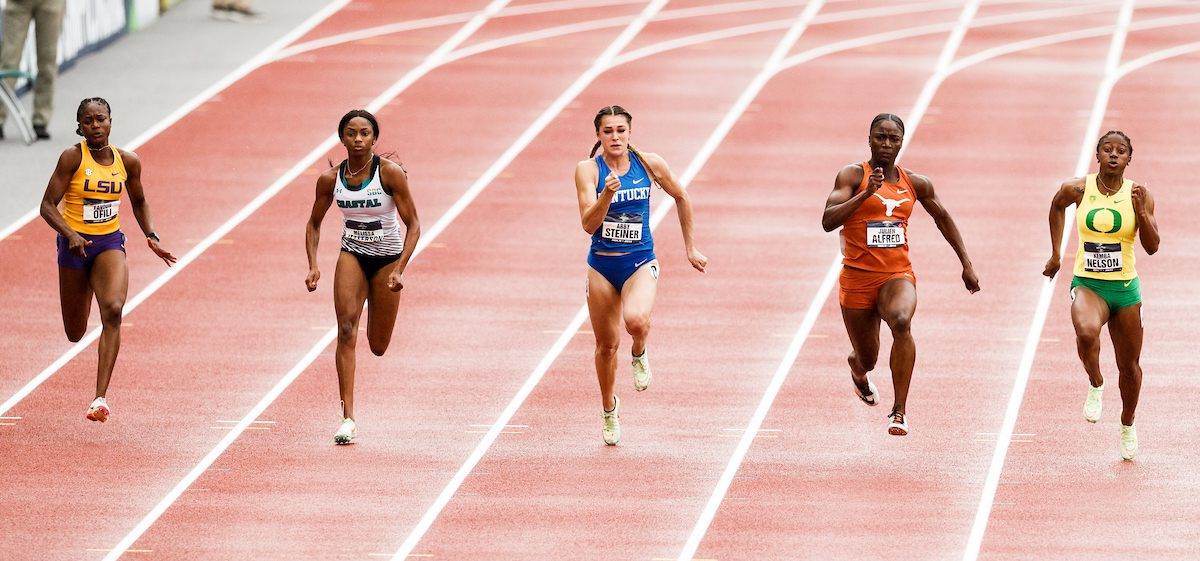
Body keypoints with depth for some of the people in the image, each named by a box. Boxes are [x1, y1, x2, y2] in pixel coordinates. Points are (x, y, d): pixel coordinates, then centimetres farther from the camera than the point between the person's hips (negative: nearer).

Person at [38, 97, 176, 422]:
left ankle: (100, 398, -28)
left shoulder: (128, 162, -2)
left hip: (110, 243, 1)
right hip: (75, 245, -1)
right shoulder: (72, 158, -12)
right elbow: (48, 206, -13)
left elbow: (139, 203, 16)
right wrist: (70, 235, -29)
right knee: (75, 334, 9)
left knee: (113, 310, -26)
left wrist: (152, 237, 2)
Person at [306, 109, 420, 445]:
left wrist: (399, 270, -24)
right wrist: (313, 265, -10)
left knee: (378, 347, 7)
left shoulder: (390, 174, -18)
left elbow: (413, 225, -14)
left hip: (387, 257, -1)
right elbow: (314, 224, 5)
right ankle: (348, 418, -22)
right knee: (346, 329, -21)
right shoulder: (330, 179, -10)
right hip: (352, 254, 1)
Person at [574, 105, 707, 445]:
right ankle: (609, 409, 35)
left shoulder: (648, 164, -4)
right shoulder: (588, 169, -8)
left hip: (640, 263, -1)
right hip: (601, 265, 1)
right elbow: (589, 224, -17)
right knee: (607, 344, 10)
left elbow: (680, 197, 13)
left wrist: (690, 247, 16)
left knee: (635, 319, -31)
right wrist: (607, 194, -34)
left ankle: (639, 354, 5)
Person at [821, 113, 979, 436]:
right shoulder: (852, 176, -6)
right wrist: (865, 193, -30)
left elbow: (942, 218, 22)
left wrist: (966, 264, 21)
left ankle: (900, 411, -27)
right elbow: (828, 221, -19)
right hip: (858, 276, -1)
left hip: (898, 274, 1)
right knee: (867, 358, 11)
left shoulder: (916, 184, 5)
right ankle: (857, 369, 54)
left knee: (901, 322, -33)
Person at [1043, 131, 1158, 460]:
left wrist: (1141, 212, -24)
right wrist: (1055, 254, 17)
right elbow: (1057, 207, 18)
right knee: (1086, 331, -35)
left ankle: (1127, 426, 39)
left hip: (1125, 288, 1)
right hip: (1087, 285, -1)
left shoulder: (1139, 195, -5)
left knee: (1129, 366, 12)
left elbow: (1152, 247, -9)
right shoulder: (1077, 189, -5)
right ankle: (1095, 386, -6)